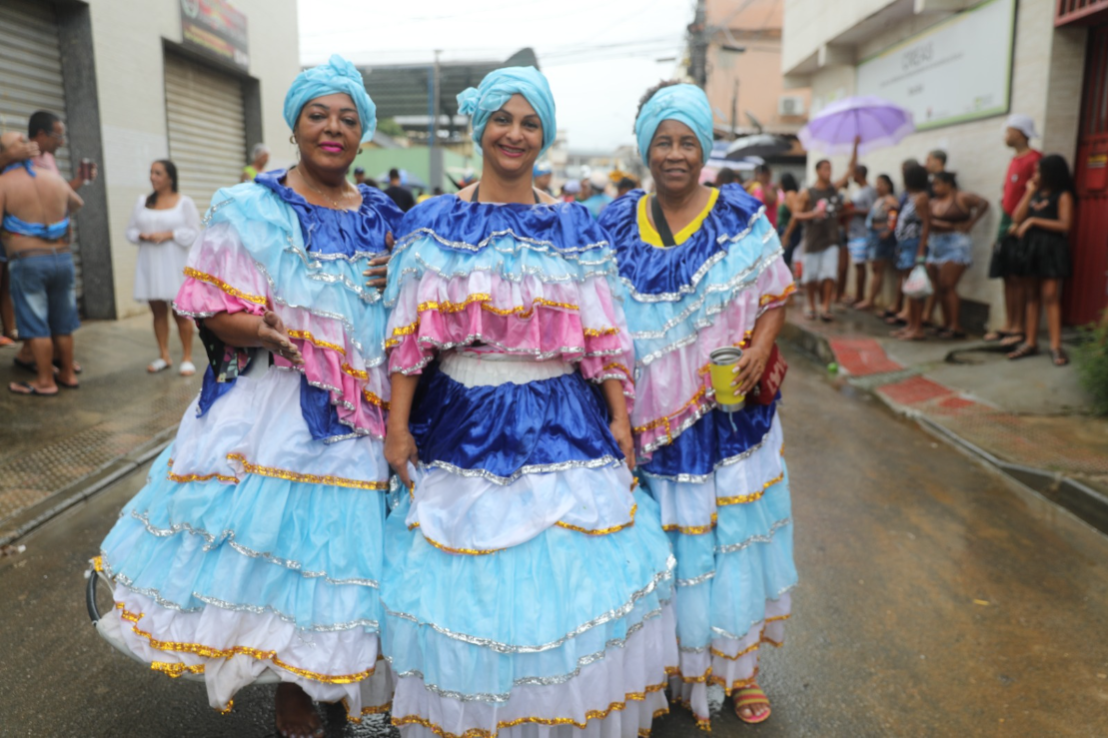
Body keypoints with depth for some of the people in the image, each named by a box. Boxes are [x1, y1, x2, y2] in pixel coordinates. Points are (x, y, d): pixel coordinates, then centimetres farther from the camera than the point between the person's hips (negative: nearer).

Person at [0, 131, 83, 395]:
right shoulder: (54, 178, 8)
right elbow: (77, 203, 28)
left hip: (27, 261, -5)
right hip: (62, 256, 5)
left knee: (35, 324, 3)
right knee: (62, 322, 14)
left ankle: (45, 381, 7)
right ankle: (68, 373, 23)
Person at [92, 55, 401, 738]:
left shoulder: (384, 216, 11)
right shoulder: (251, 209, 0)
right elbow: (213, 306, -5)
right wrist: (270, 333, -24)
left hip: (369, 412, 3)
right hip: (277, 405, -3)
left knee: (349, 538, 9)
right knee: (282, 532, 0)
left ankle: (350, 680, 32)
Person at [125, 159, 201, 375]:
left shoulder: (184, 202, 0)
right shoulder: (143, 202, 12)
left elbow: (194, 233, -6)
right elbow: (131, 230, 13)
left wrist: (169, 235, -16)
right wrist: (142, 236, -8)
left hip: (175, 265, -4)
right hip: (149, 264, 4)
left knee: (180, 311, -2)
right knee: (158, 310, 7)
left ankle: (187, 358, 6)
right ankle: (163, 356, 16)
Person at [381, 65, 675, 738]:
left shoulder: (575, 227, 5)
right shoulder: (434, 224, 1)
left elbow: (602, 333, 4)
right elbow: (410, 335, -1)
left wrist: (620, 416, -1)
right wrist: (398, 425, -4)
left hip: (562, 420, 1)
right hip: (464, 421, -1)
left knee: (571, 560, 5)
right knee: (467, 570, 6)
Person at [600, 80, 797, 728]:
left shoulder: (743, 217, 1)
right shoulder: (617, 226, 5)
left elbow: (774, 299, 3)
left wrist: (760, 348, -16)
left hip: (729, 411, 0)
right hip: (651, 418, 1)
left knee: (732, 531, 7)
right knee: (663, 534, 7)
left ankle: (740, 667, 27)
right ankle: (670, 663, 27)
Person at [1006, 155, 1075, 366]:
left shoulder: (1063, 195, -2)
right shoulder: (1034, 193, 15)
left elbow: (1065, 225, -11)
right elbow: (1017, 219, 4)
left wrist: (1034, 221, -11)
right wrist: (1029, 192, 3)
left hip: (1050, 250, -6)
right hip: (1030, 248, 6)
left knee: (1050, 297, -10)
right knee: (1032, 297, 7)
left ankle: (1056, 346, -10)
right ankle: (1030, 342, 10)